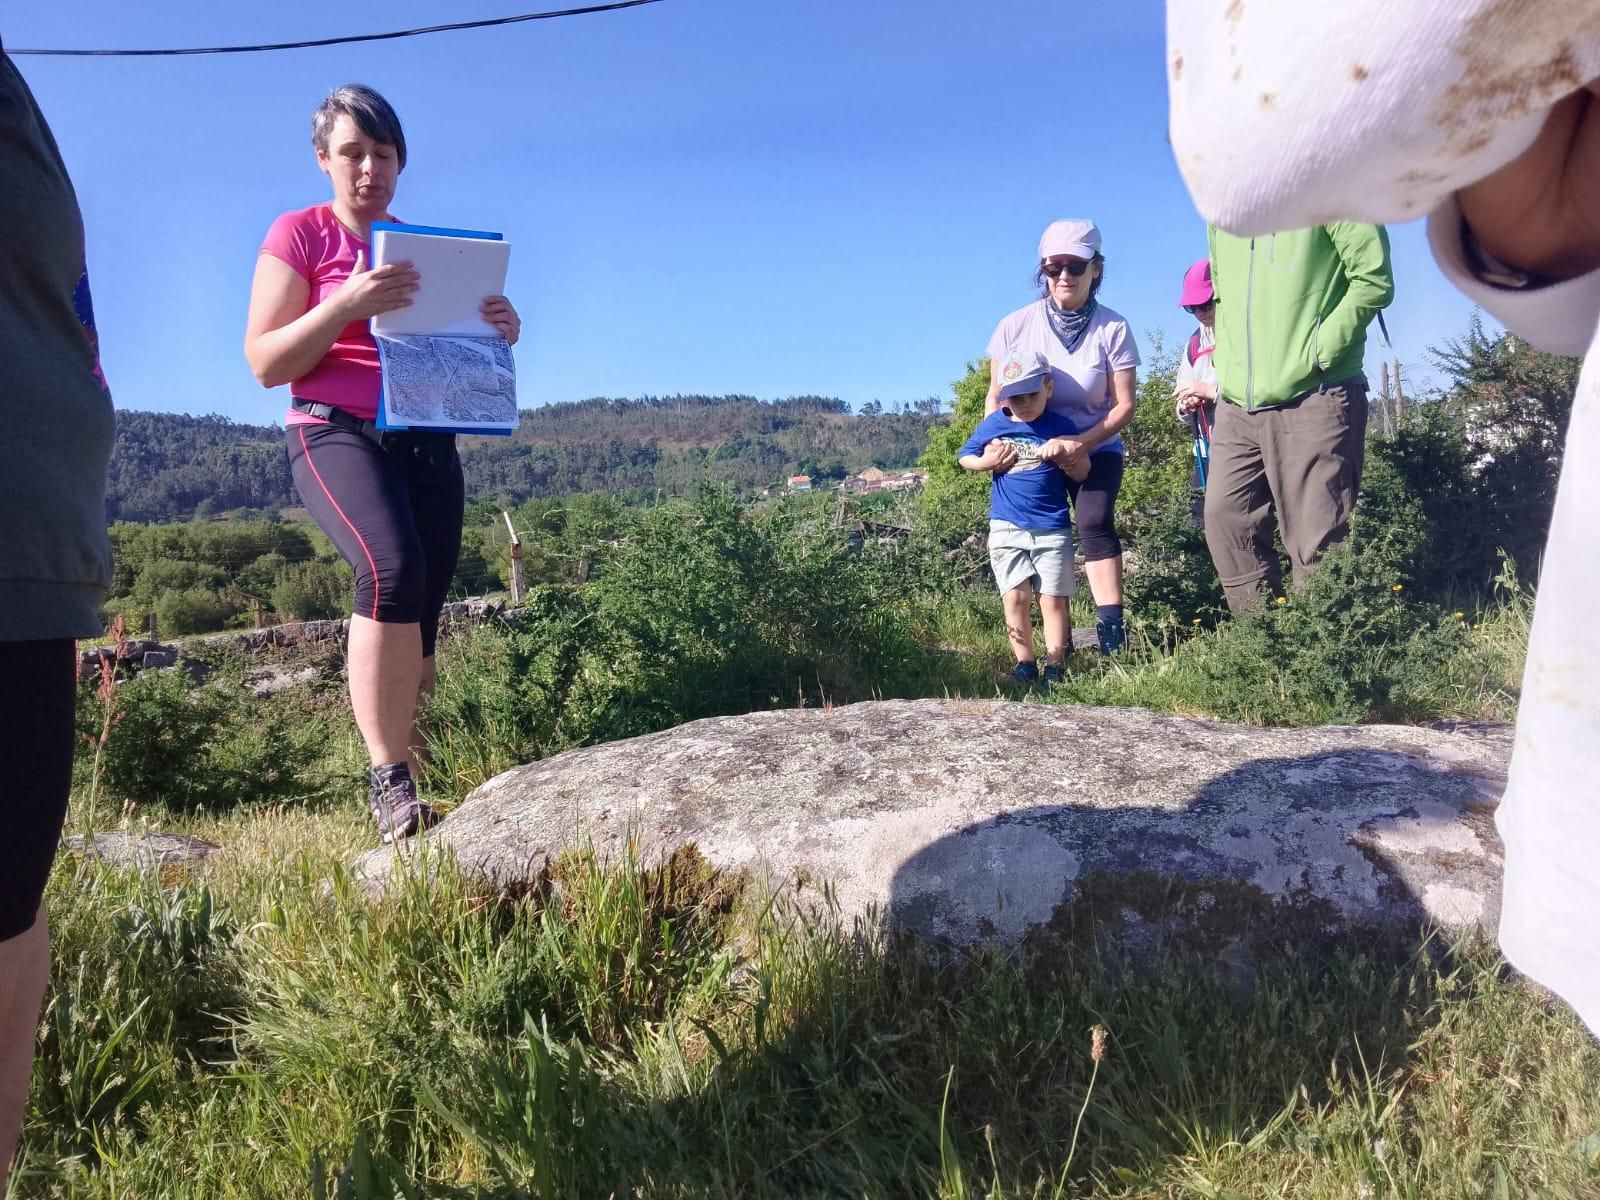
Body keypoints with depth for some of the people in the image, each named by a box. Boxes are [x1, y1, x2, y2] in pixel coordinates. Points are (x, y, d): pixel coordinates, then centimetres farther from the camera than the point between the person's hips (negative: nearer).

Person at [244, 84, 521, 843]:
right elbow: (264, 363, -5)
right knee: (392, 567, -30)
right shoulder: (298, 234, 3)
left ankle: (404, 773, 6)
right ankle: (390, 782, -25)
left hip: (427, 439, 5)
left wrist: (498, 331, -5)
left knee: (424, 610, -4)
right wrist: (345, 305, -20)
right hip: (335, 433, -5)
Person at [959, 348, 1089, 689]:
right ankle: (1024, 663, 10)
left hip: (1052, 529, -1)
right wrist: (988, 462, -8)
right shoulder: (993, 425, 1)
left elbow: (1083, 474, 3)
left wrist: (1064, 455, -16)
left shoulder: (1061, 427, -1)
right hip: (1007, 528, 1)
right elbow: (964, 457, 11)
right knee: (1015, 596, 1)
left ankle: (1055, 666, 7)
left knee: (1053, 597, 1)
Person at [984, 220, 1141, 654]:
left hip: (1095, 448, -2)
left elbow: (1124, 405, -14)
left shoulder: (1113, 329, -15)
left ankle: (1112, 626, -19)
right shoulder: (1016, 326, -11)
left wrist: (1083, 443, -29)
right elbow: (995, 396, -1)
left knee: (1095, 522, -20)